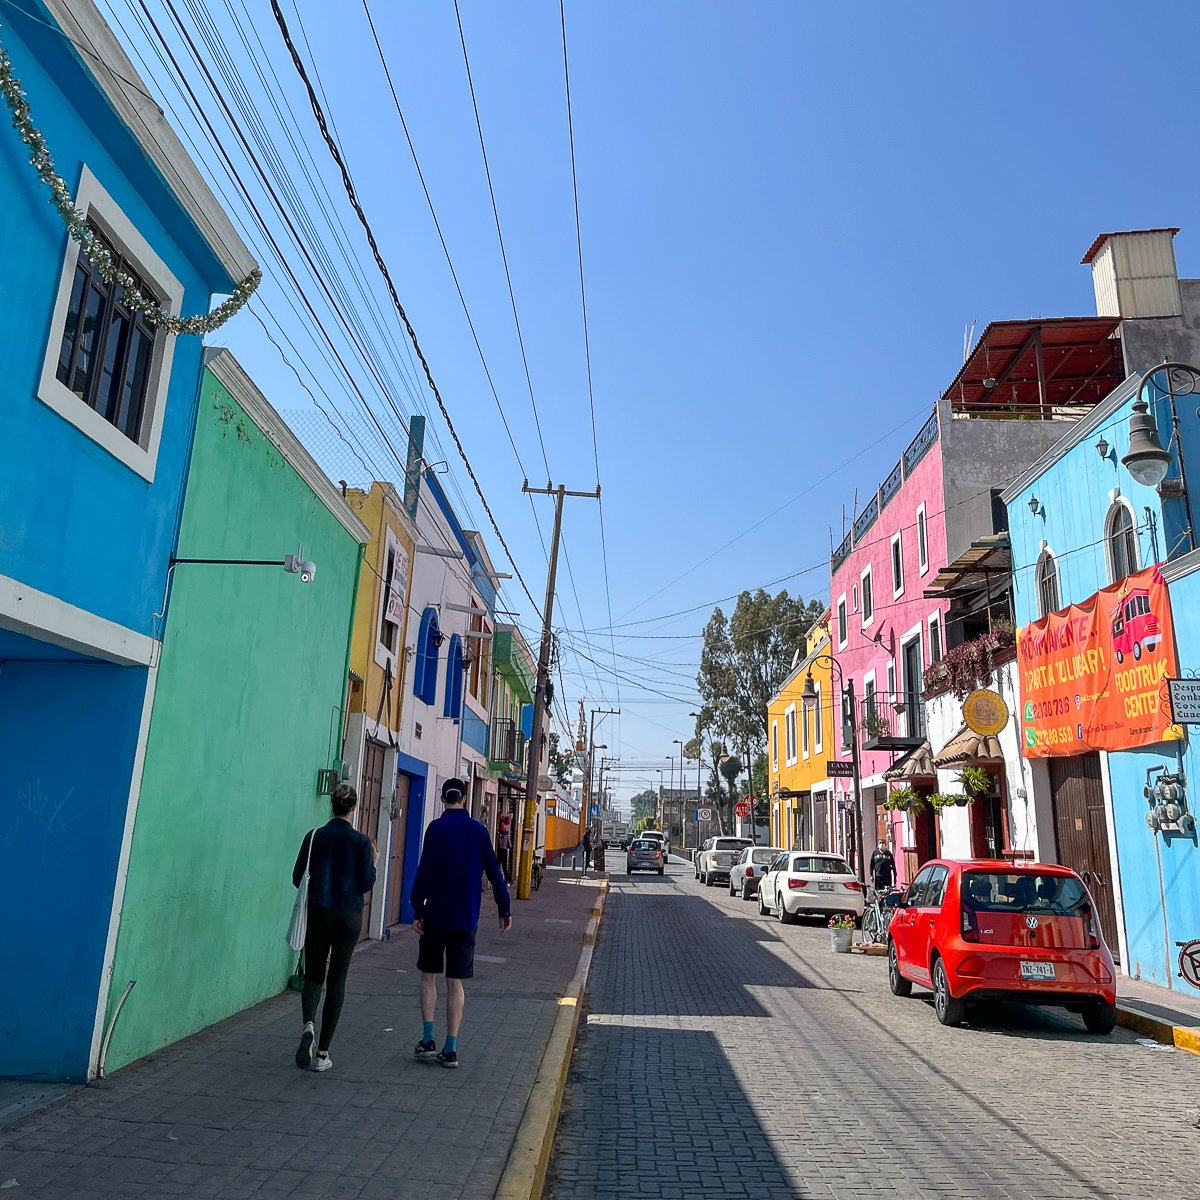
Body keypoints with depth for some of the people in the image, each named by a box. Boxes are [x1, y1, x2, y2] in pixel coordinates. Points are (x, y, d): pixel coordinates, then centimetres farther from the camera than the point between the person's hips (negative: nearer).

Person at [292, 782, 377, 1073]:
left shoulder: (315, 836, -4)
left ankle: (308, 1024, -16)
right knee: (337, 980, 9)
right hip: (349, 916, -1)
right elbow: (366, 883, -6)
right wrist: (374, 860, 9)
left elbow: (298, 878, 0)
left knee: (313, 975, 14)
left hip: (319, 913, 1)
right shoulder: (361, 841, -8)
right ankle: (322, 1053, 10)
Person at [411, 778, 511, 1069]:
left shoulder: (436, 828, -7)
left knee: (428, 976, 14)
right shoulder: (478, 830, 1)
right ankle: (451, 1049, 8)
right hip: (466, 919, 2)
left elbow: (424, 871, -11)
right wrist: (504, 909, 10)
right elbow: (494, 872, 3)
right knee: (455, 982, 7)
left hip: (435, 916, -2)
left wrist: (418, 909, -6)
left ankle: (428, 1040, 10)